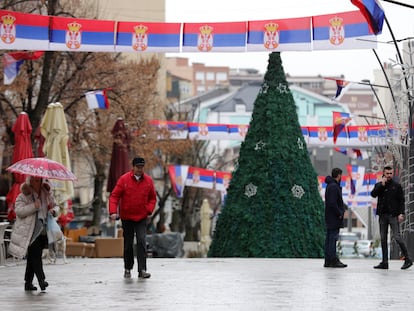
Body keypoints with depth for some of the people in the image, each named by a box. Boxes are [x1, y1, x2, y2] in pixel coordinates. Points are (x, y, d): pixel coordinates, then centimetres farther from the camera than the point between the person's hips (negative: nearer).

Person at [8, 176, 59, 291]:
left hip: (43, 231, 5)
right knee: (35, 256, -14)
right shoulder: (23, 196, -1)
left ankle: (28, 283, 15)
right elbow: (18, 211, -12)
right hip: (30, 232, -5)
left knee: (32, 257, 9)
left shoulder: (47, 194, 14)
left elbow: (55, 205, 24)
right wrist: (34, 206, -21)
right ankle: (41, 280, -19)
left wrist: (54, 210, 1)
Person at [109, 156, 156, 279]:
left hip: (142, 218, 0)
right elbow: (114, 196, -8)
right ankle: (127, 269, 23)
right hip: (127, 217, 0)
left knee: (142, 241, -13)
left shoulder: (148, 180, -1)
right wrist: (113, 211, -18)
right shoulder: (124, 179, -8)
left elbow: (152, 198, 10)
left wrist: (149, 210, -5)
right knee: (128, 244, 8)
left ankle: (142, 270, -15)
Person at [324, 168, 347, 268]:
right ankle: (333, 260, -8)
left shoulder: (330, 185, 16)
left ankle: (328, 261, 13)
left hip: (329, 218, 10)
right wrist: (340, 213, -15)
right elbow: (332, 203, -22)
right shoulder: (334, 187, -16)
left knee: (329, 239, 10)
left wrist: (341, 210, 13)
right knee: (333, 238, -9)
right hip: (334, 218, -10)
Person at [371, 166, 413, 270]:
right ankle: (384, 262, 8)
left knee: (397, 237, -10)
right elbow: (373, 194, -6)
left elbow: (401, 200, 1)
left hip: (393, 215, -4)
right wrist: (382, 184, -11)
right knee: (383, 239, 5)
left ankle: (407, 260, -3)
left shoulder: (397, 186, 4)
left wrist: (401, 213, -10)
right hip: (383, 215, 4)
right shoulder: (379, 185, 11)